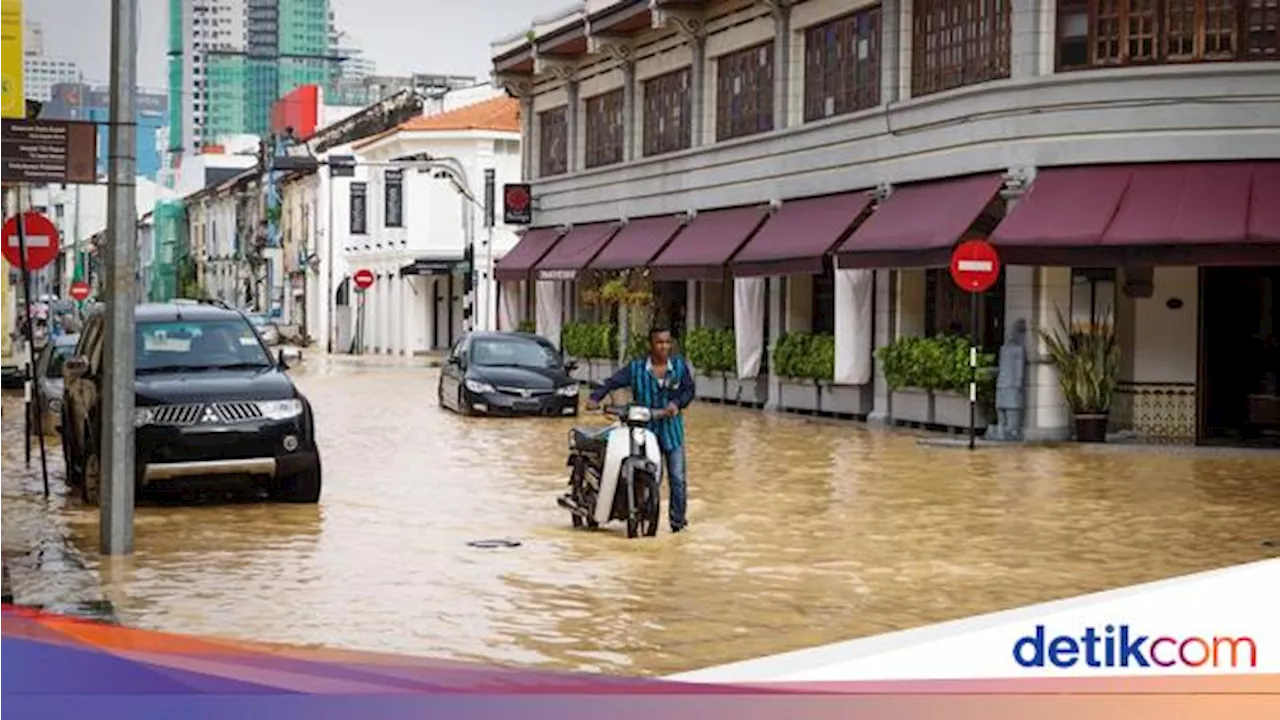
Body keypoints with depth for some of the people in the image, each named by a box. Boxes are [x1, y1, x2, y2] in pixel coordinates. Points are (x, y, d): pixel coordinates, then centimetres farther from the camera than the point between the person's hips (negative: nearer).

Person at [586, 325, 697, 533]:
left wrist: (677, 403, -13)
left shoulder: (679, 365, 2)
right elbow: (613, 382, -7)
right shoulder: (636, 368, -2)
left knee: (677, 478, 1)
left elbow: (689, 390, 6)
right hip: (644, 428, -1)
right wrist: (595, 397, -23)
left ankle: (678, 519, 11)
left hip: (671, 428, 1)